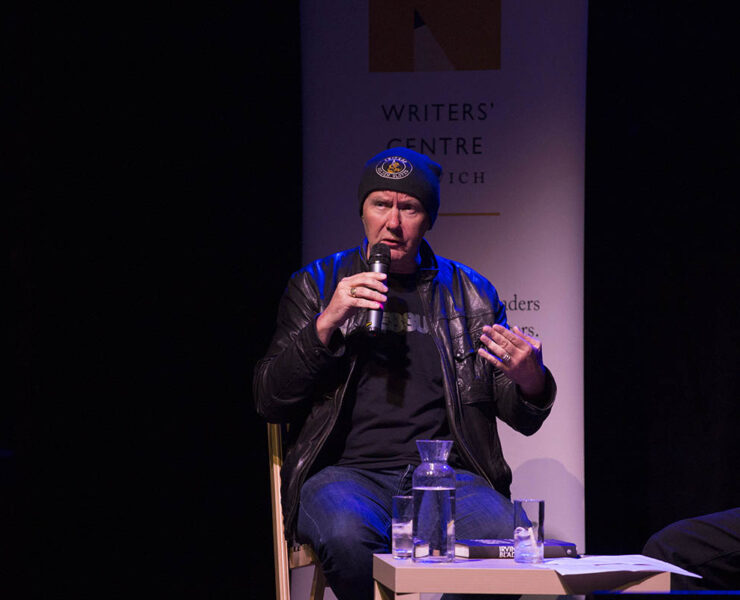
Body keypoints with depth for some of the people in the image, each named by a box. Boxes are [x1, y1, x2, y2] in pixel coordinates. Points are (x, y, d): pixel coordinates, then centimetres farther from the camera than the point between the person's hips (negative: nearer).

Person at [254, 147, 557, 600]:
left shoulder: (470, 293, 16)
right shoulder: (318, 284, 13)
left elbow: (522, 419, 14)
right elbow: (269, 401, 5)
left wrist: (531, 383, -11)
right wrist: (325, 326, -9)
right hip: (348, 471, -1)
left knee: (507, 540, -32)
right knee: (346, 535, -38)